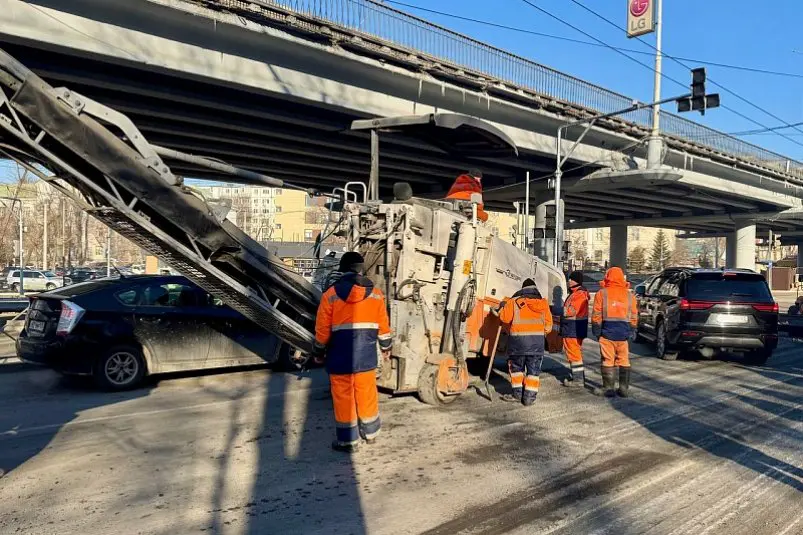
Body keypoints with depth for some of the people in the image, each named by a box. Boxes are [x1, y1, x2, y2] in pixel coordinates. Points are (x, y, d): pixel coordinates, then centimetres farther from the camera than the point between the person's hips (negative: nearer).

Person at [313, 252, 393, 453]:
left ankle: (348, 441, 15)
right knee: (367, 393, 16)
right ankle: (370, 433, 32)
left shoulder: (330, 295, -8)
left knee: (343, 396, 7)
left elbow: (322, 329, -6)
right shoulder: (375, 294, -1)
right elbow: (383, 325, 5)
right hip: (366, 356, 3)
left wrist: (319, 352, 8)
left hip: (340, 356, -3)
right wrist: (386, 346, 19)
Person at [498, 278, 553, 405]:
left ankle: (517, 393, 18)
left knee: (517, 366, 15)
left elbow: (504, 318, -2)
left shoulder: (514, 301, -2)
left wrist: (503, 307, 16)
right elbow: (548, 325, 12)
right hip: (537, 340, 2)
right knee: (533, 369, 9)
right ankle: (529, 396, 8)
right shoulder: (543, 303, 10)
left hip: (518, 339, -2)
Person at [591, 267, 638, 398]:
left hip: (607, 333, -3)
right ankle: (624, 388, 14)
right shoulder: (629, 295, 7)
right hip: (624, 333, 3)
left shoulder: (602, 294, -4)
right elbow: (634, 317, 9)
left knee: (608, 361, 4)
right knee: (624, 361, 11)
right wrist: (631, 332, 18)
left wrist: (597, 331, 3)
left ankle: (609, 388, 6)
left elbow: (596, 316, -5)